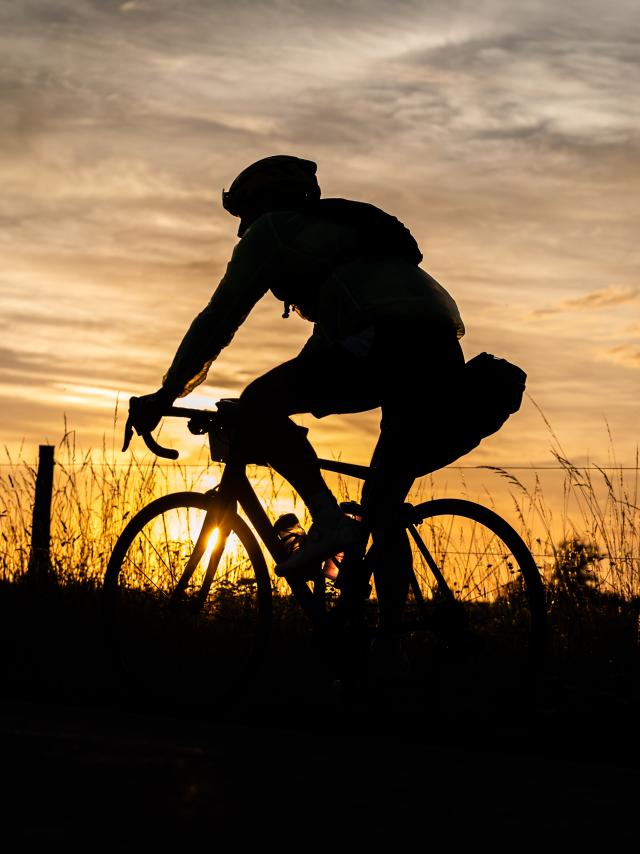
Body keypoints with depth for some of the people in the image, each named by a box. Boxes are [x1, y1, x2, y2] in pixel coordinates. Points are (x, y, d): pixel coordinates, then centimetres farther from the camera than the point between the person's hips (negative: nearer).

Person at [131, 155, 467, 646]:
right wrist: (299, 402, 52)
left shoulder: (271, 231, 15)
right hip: (442, 351, 8)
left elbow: (219, 319, 12)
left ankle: (329, 518, -15)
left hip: (387, 338, -8)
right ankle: (389, 640, 10)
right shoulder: (334, 227, 39)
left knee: (257, 405, -4)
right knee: (383, 504, 15)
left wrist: (166, 394, 17)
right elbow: (333, 331, 46)